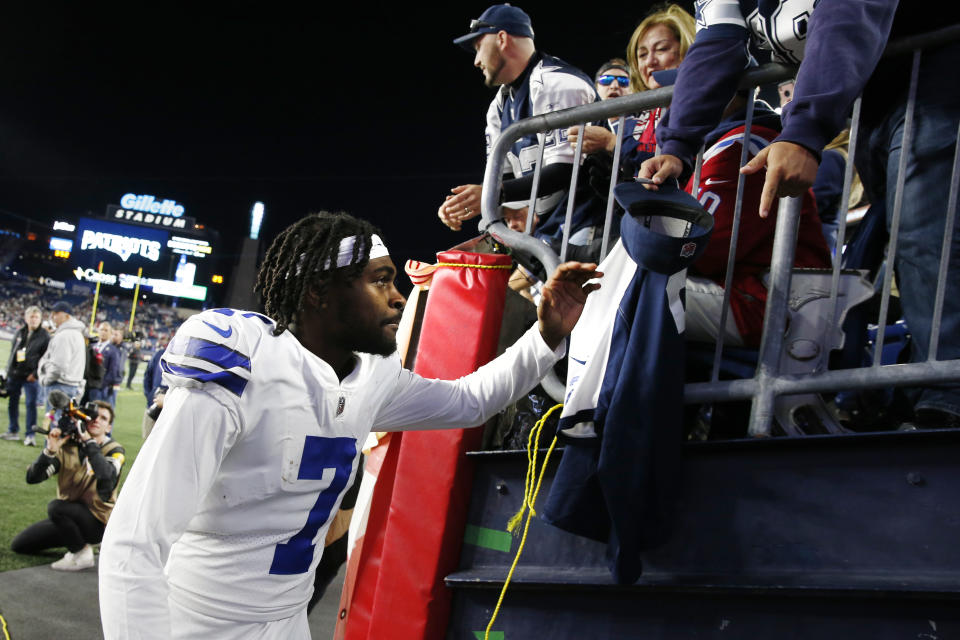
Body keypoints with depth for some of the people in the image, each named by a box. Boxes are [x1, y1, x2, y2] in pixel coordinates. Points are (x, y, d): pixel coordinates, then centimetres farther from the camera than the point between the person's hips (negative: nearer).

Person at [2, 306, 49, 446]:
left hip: (31, 376, -5)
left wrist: (35, 373, -15)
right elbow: (12, 352, 18)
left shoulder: (44, 336, -4)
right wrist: (9, 369, 12)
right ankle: (13, 431, 22)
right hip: (14, 374, 5)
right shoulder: (20, 333, 10)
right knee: (12, 403, 10)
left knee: (31, 404, -7)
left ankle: (30, 434, -3)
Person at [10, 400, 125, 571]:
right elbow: (32, 478, -10)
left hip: (97, 520, -6)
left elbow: (107, 476, -34)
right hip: (68, 517, 6)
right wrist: (50, 451, -26)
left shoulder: (113, 451, -10)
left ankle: (82, 554, -13)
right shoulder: (67, 445, -2)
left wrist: (88, 441, -29)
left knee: (56, 507, -31)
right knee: (19, 544, 4)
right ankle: (75, 539, 18)